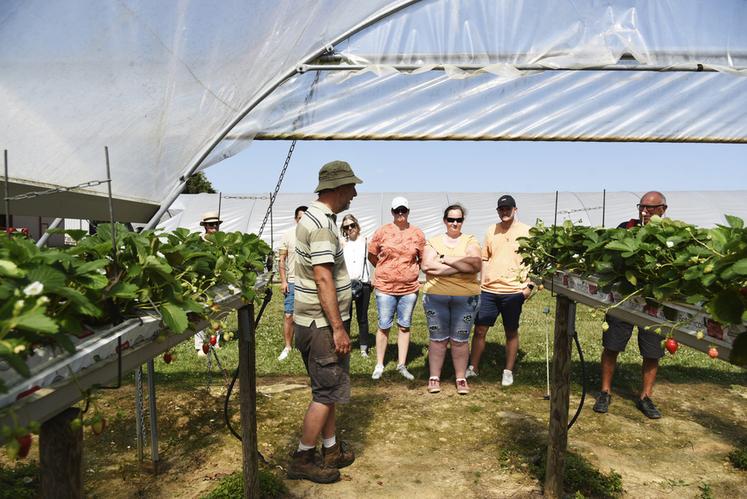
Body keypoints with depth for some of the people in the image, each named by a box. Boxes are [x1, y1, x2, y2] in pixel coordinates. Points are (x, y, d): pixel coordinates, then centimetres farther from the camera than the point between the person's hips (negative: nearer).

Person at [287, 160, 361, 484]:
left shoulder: (316, 217, 13)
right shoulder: (322, 224, -20)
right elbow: (323, 279, -26)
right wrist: (338, 328, -23)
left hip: (320, 323, 10)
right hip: (323, 324, -10)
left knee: (328, 389, 18)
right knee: (327, 393, 1)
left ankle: (332, 451, 30)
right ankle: (302, 460, 14)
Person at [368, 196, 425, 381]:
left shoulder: (417, 234, 2)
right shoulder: (382, 231, -2)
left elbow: (423, 259, 11)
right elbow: (372, 256, 8)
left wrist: (411, 272, 6)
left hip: (410, 288, 2)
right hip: (385, 288, -1)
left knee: (404, 326, 9)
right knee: (384, 326, 5)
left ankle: (402, 365, 20)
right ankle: (379, 365, 16)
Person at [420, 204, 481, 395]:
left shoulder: (470, 241, 5)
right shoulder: (433, 242, 5)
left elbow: (476, 265, -14)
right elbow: (427, 266, -13)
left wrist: (446, 259, -15)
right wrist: (461, 267, -14)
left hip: (465, 298, 0)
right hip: (436, 296, 0)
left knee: (460, 340, 7)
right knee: (437, 339, 7)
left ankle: (461, 378, 21)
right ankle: (434, 378, 19)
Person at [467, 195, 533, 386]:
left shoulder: (526, 231, -2)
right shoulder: (491, 230, 9)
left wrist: (530, 285, -8)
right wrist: (482, 283, 11)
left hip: (513, 291, -3)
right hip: (489, 290, 3)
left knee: (511, 332, 9)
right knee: (479, 330, 5)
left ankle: (508, 372, 22)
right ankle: (473, 367, 19)